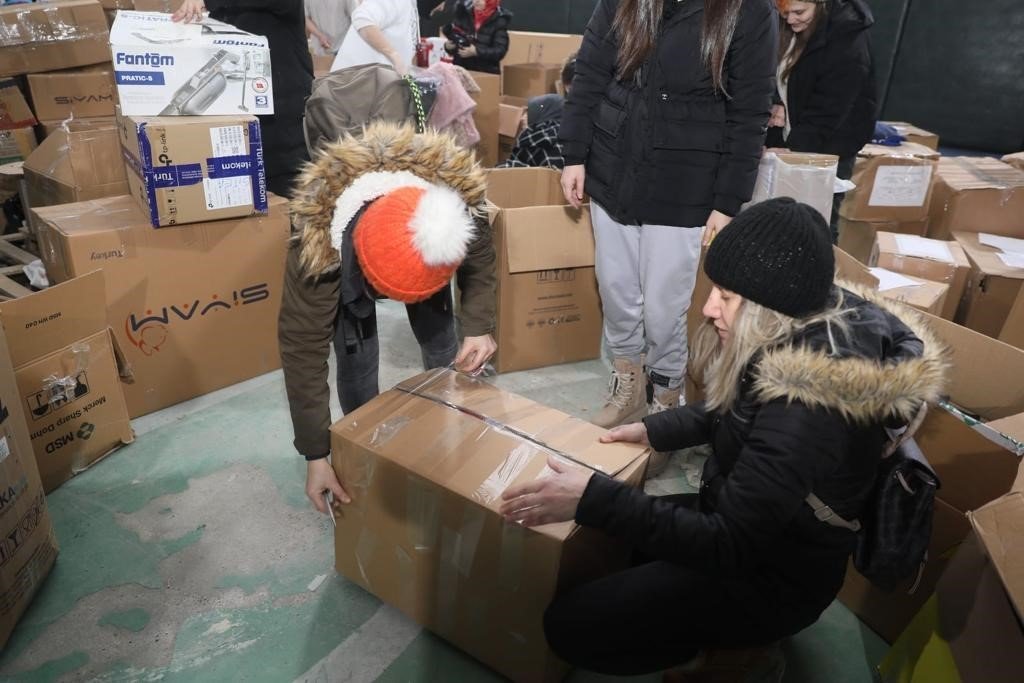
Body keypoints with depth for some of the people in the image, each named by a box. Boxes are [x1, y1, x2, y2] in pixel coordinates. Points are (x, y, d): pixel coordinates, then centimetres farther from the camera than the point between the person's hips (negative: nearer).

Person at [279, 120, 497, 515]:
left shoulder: (462, 190, -40)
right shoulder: (318, 245, -44)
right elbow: (302, 347, -35)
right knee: (357, 361, -10)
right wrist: (316, 454, -31)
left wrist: (479, 325, -30)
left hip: (424, 255, 2)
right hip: (344, 264, -2)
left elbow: (481, 259, -16)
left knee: (442, 349, 3)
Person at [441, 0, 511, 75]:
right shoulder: (463, 14, 6)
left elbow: (500, 51, -11)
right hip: (460, 69, 3)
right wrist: (448, 46, -11)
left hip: (487, 73, -3)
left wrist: (476, 52, -24)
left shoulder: (499, 20, -3)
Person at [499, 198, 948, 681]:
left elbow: (726, 545, -31)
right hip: (750, 527, 9)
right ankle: (730, 632, 16)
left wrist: (592, 500, -32)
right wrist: (653, 430, 1)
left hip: (775, 575, -8)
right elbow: (733, 412, 10)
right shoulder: (816, 330, -8)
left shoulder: (805, 410, -36)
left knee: (569, 626, -9)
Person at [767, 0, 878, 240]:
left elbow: (827, 113, -24)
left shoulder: (847, 44, -22)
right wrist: (776, 104, -8)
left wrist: (793, 149, -28)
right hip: (789, 139, 7)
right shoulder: (788, 29, 0)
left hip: (829, 147, -7)